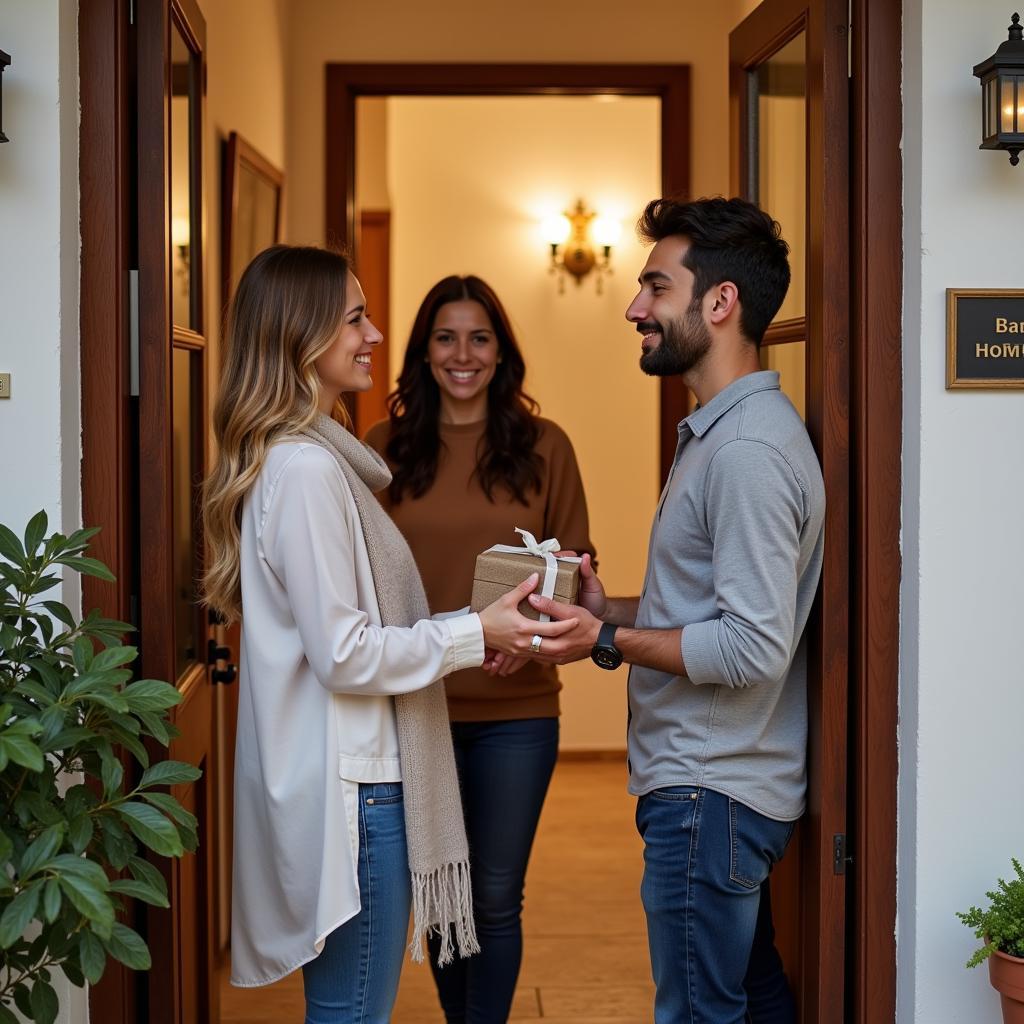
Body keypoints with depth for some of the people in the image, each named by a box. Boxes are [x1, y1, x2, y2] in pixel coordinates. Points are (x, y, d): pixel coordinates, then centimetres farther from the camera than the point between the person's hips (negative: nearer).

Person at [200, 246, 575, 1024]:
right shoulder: (305, 470, -18)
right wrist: (474, 635, -13)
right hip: (349, 789, -10)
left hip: (342, 777, 10)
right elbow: (344, 653, -20)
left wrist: (467, 631, 10)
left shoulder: (307, 456, 12)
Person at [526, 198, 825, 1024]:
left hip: (710, 796, -11)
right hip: (723, 780, 11)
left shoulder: (749, 450, -20)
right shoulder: (720, 431, 14)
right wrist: (614, 608, 6)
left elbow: (754, 648, -24)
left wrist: (608, 642, -17)